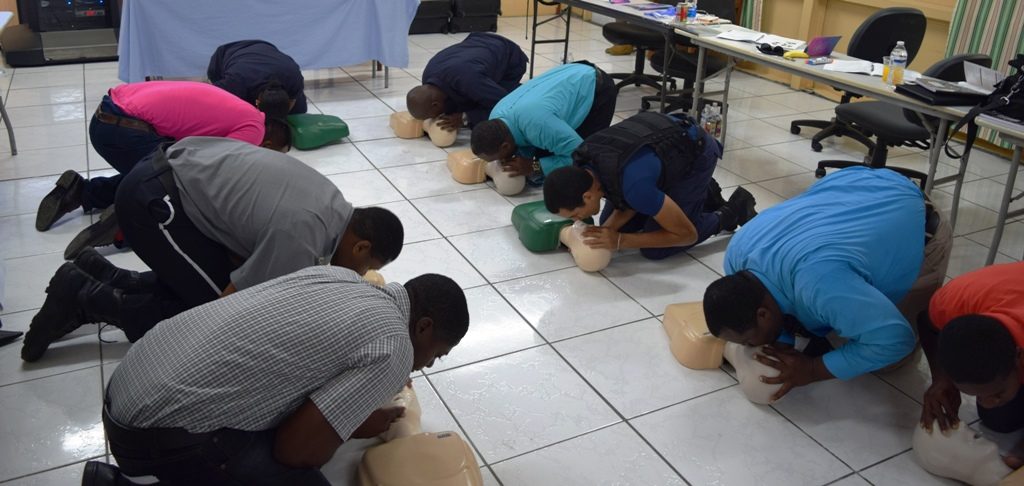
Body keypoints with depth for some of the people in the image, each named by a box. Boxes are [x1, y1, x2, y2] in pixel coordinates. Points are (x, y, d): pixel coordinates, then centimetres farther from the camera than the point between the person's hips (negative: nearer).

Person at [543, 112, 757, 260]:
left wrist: (619, 241, -30)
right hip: (665, 136, 7)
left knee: (654, 250, -10)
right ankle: (702, 194, 19)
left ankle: (732, 211, 9)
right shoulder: (582, 163, -20)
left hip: (696, 153, -7)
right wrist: (606, 229, -22)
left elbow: (687, 234, -28)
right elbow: (629, 204, -3)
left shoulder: (633, 185, -41)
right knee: (610, 225, 7)